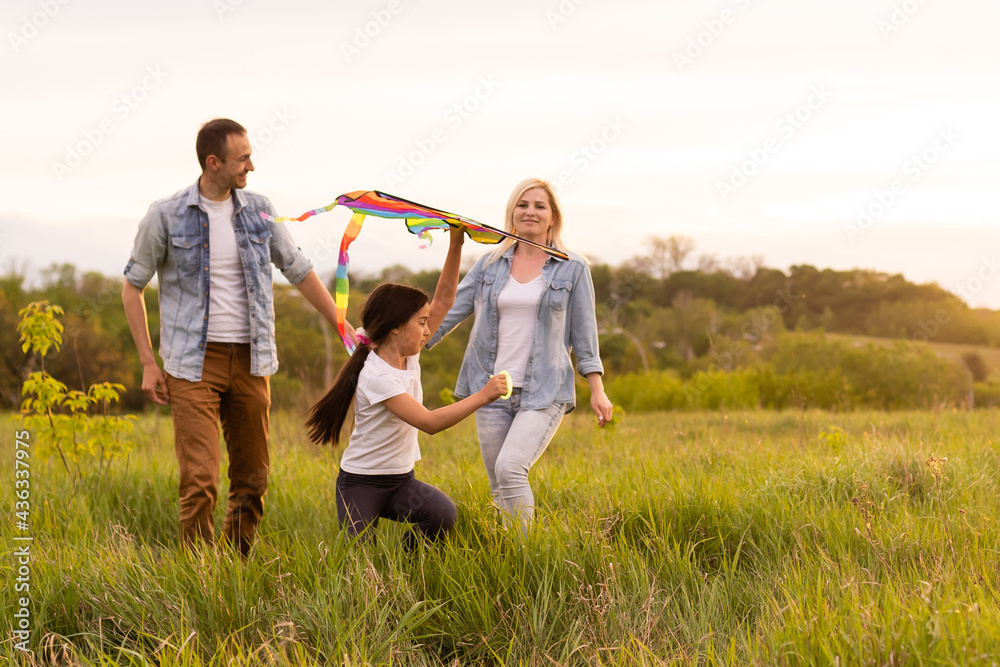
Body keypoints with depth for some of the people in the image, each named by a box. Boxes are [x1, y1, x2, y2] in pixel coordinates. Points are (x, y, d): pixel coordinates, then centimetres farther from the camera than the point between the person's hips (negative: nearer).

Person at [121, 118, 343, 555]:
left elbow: (299, 271, 15)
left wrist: (344, 327, 13)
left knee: (252, 478, 8)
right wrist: (148, 363, -1)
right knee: (200, 479, -12)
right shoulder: (166, 216, -4)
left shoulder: (258, 211, 6)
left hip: (249, 360, 4)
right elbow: (132, 287, 4)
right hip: (194, 364, -4)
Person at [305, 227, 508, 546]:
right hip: (361, 483, -6)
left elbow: (444, 298, 2)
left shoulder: (408, 357, 0)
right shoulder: (376, 376, -23)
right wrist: (483, 395, -28)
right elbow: (429, 422, -30)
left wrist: (456, 244, -8)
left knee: (442, 514, -24)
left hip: (401, 480, 6)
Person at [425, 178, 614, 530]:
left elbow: (584, 333, 5)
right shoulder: (490, 264, 10)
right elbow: (451, 309, 9)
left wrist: (597, 391, -2)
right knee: (499, 488, 4)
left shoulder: (573, 269, 4)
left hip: (544, 394, -4)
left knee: (510, 468, -24)